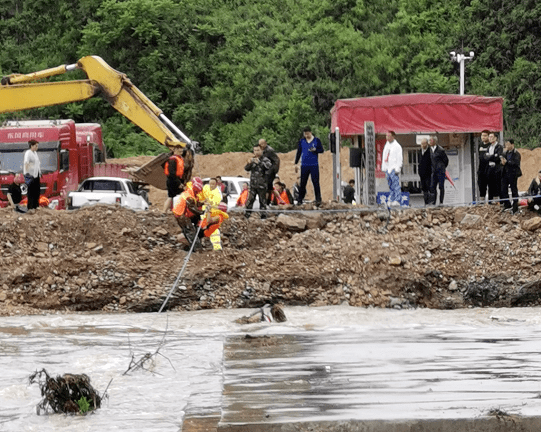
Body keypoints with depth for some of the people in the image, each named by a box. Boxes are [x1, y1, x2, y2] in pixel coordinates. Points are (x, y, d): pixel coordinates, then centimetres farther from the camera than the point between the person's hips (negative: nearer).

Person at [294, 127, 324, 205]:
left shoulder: (317, 140, 3)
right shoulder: (301, 141, 10)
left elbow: (321, 150, 5)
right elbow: (298, 153, 15)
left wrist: (315, 150, -16)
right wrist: (296, 164, 12)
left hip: (314, 165, -2)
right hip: (304, 165, 2)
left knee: (316, 182, -6)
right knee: (302, 183, 3)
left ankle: (318, 199, -4)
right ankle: (300, 200, 8)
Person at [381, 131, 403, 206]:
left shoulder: (397, 146, -5)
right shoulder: (386, 145, 18)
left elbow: (399, 158, -9)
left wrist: (397, 169, -15)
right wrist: (383, 168, 17)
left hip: (393, 168, -7)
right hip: (387, 168, 7)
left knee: (396, 185, -11)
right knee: (390, 186, 8)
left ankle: (397, 200, -14)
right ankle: (391, 200, 10)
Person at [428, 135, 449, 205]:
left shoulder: (440, 150, -11)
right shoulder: (430, 150, 8)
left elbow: (446, 160, -3)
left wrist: (442, 167, 8)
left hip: (440, 171, -6)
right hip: (434, 171, 6)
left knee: (441, 186, -1)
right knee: (432, 186, -2)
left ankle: (441, 202, 4)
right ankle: (432, 202, -3)